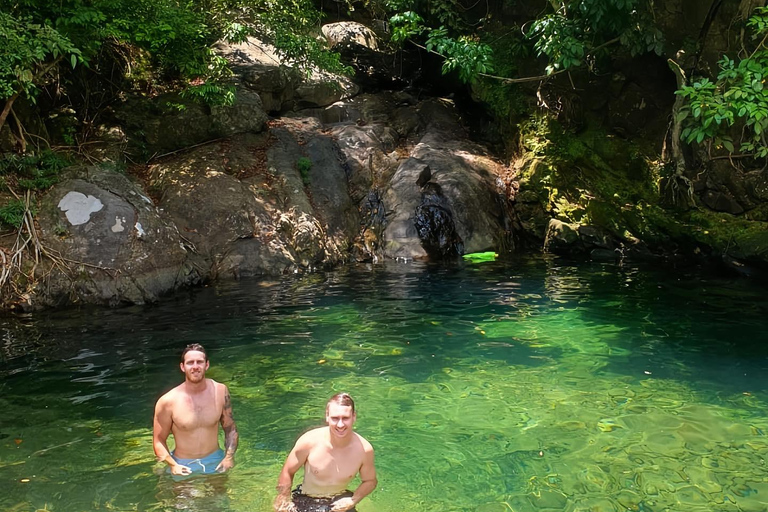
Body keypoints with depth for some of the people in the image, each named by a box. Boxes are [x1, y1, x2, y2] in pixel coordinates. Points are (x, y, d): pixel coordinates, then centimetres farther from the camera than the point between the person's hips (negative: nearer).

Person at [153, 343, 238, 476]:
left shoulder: (220, 391, -7)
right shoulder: (168, 401, -14)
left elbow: (230, 428, 3)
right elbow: (159, 440, -6)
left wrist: (229, 457, -9)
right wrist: (172, 465, -21)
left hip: (215, 462, 2)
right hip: (183, 466, -2)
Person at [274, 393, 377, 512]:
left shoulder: (364, 449, -19)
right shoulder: (309, 441, -22)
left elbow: (370, 481, -1)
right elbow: (287, 472, -6)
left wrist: (353, 501, -16)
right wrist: (284, 501, -5)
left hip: (339, 502, 1)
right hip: (305, 501, -1)